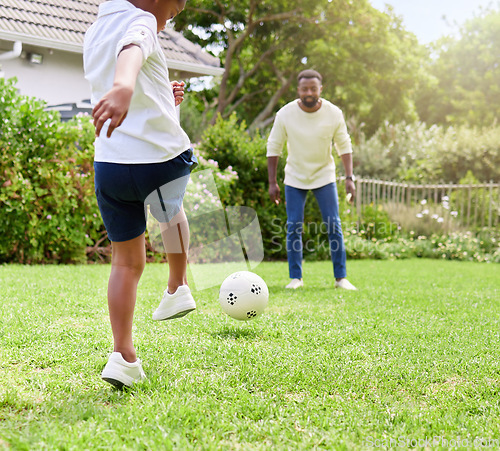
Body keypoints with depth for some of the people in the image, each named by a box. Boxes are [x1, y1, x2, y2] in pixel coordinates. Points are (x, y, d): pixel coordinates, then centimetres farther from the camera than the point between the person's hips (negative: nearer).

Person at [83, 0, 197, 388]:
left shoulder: (93, 34, 19)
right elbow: (132, 51, -34)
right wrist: (124, 87, -55)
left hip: (109, 165, 5)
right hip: (165, 158, -5)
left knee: (126, 264, 13)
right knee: (171, 209, 32)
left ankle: (123, 357, 5)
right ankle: (178, 288, 34)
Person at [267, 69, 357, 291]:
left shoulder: (334, 114, -12)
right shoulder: (285, 114, -14)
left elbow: (344, 146, -2)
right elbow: (273, 148, -5)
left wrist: (349, 177, -11)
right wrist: (272, 183, -7)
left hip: (324, 175, 0)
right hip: (294, 178, 0)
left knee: (334, 225, -5)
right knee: (293, 226, -4)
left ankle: (341, 277, 3)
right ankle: (295, 277, 7)